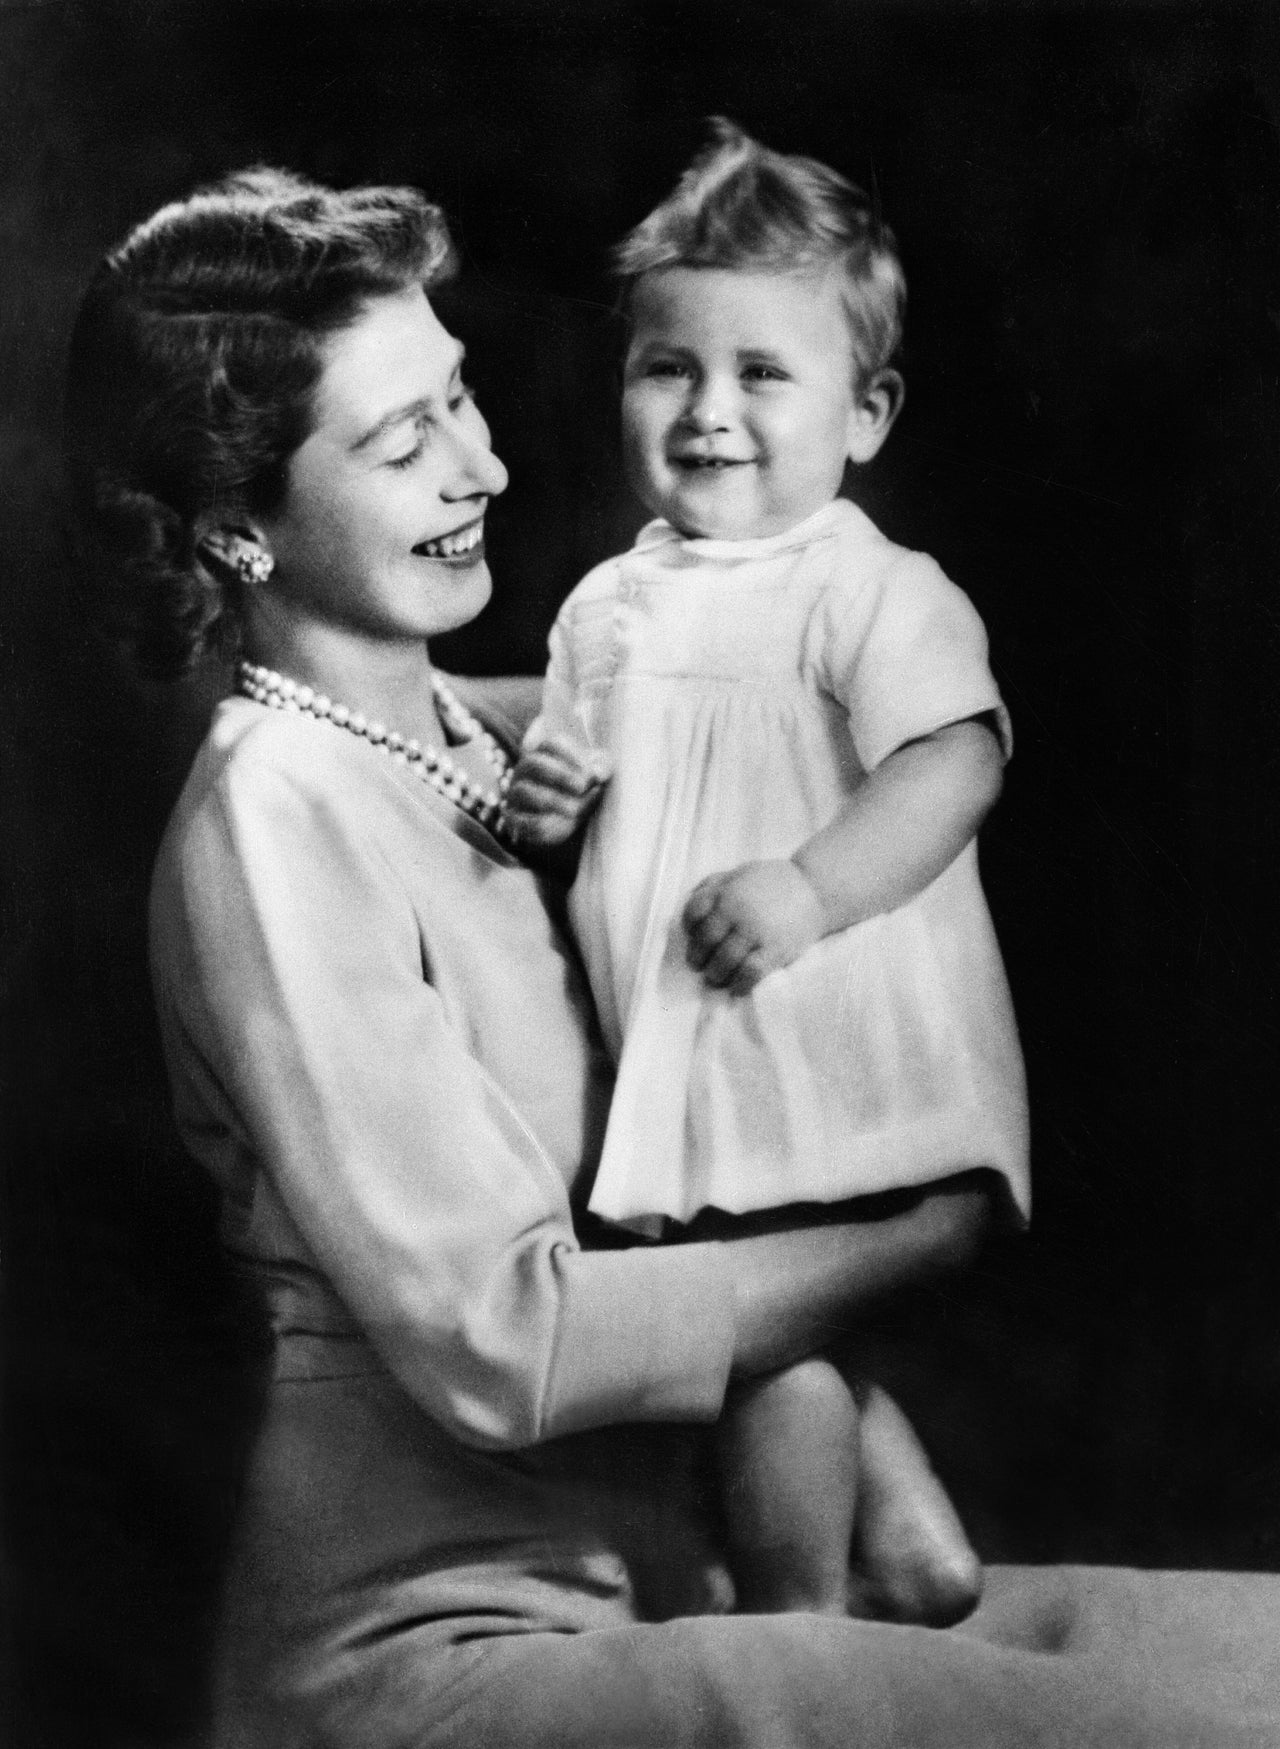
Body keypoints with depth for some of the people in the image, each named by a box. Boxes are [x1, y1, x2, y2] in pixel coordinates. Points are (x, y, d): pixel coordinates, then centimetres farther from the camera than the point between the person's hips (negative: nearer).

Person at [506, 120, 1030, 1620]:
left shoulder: (876, 593, -10)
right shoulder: (608, 604, 12)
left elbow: (954, 762, -22)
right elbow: (574, 756, 22)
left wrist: (813, 888, -33)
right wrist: (546, 800, -1)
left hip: (829, 1056, -7)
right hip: (686, 1061, 7)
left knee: (770, 1335, -6)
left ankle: (799, 1619, 13)